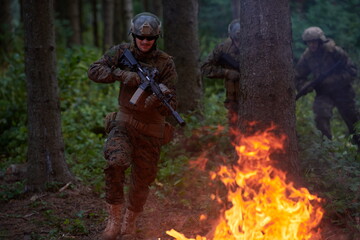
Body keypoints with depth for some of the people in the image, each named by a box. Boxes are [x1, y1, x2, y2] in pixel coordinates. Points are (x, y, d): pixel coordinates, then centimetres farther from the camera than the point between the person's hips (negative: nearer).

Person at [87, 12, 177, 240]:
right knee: (116, 162, -27)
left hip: (152, 129, 0)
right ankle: (115, 217, -11)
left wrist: (158, 100, -36)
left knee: (143, 180, 8)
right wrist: (121, 74, -21)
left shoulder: (166, 63, -9)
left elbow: (170, 103, -12)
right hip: (124, 121, 0)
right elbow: (94, 70, -7)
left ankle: (130, 220, 35)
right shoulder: (122, 52, -2)